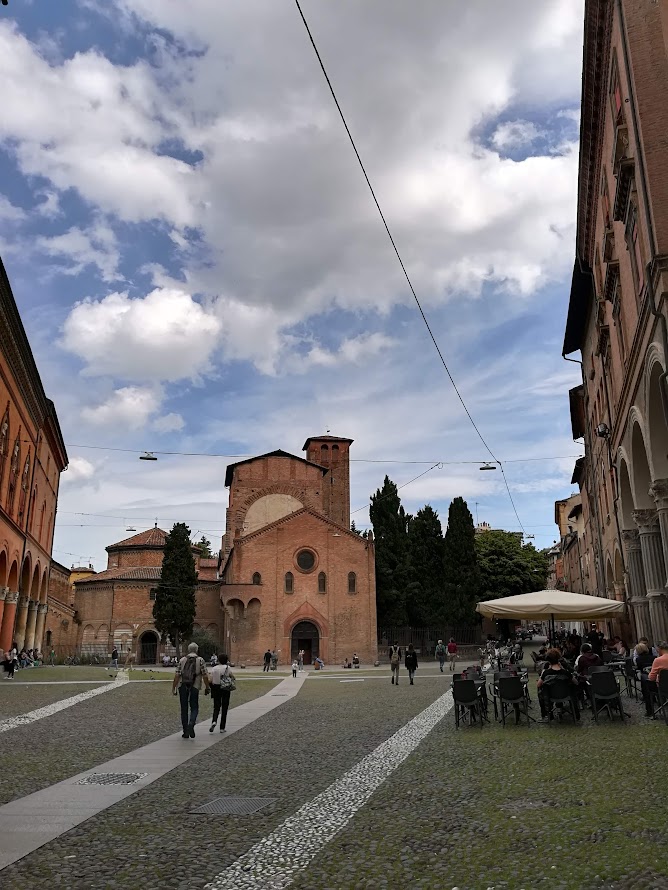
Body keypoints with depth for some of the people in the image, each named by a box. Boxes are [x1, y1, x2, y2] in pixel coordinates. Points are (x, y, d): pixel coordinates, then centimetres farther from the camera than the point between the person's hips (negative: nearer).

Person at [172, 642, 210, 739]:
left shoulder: (182, 660, 7)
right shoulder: (200, 660, 1)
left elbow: (177, 675, 1)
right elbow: (205, 676, -4)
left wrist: (173, 687, 4)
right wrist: (207, 687, 4)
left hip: (182, 686, 2)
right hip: (194, 687, -2)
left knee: (184, 709, 10)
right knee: (194, 708, 9)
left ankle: (185, 732, 12)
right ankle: (191, 724, -18)